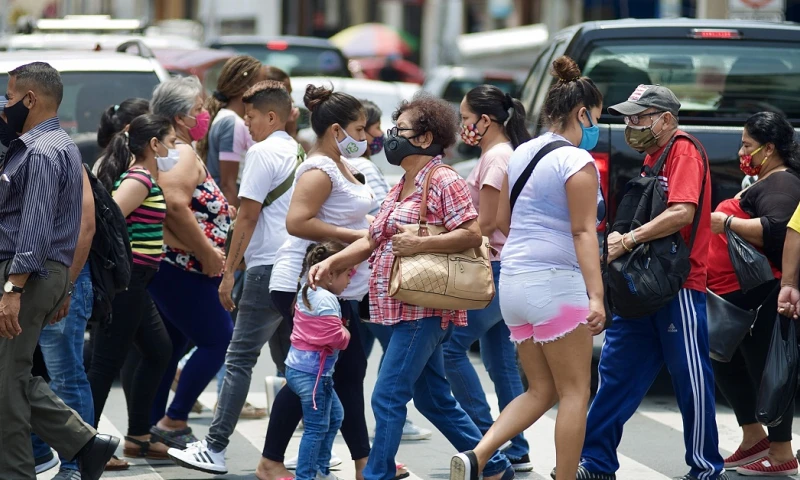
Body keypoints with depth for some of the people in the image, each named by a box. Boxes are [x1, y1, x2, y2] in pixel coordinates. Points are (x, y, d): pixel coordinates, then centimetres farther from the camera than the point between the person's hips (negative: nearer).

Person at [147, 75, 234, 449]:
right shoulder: (182, 153, -14)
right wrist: (208, 253, -19)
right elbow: (176, 208, -26)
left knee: (169, 348, 14)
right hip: (180, 271, -11)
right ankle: (173, 422, -6)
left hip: (170, 269, 11)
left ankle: (152, 426, 17)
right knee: (218, 341, -7)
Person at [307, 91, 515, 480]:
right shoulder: (400, 188, 17)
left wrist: (420, 244, -24)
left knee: (388, 397, -9)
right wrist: (332, 262, 3)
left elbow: (472, 234, -18)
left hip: (423, 311, -10)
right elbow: (371, 241, 16)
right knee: (434, 398, 14)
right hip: (402, 311, 10)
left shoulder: (444, 182, -10)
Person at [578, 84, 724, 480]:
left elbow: (682, 213, -24)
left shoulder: (683, 152, -11)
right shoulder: (652, 156, 17)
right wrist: (623, 239, 2)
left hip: (679, 287, -9)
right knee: (616, 372, 7)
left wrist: (628, 240, -21)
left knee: (691, 380, -1)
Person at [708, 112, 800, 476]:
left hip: (760, 298, -11)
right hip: (735, 297, 11)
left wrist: (726, 222, -23)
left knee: (764, 369, -6)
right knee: (726, 364, 16)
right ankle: (754, 439, 25)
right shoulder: (763, 182, 21)